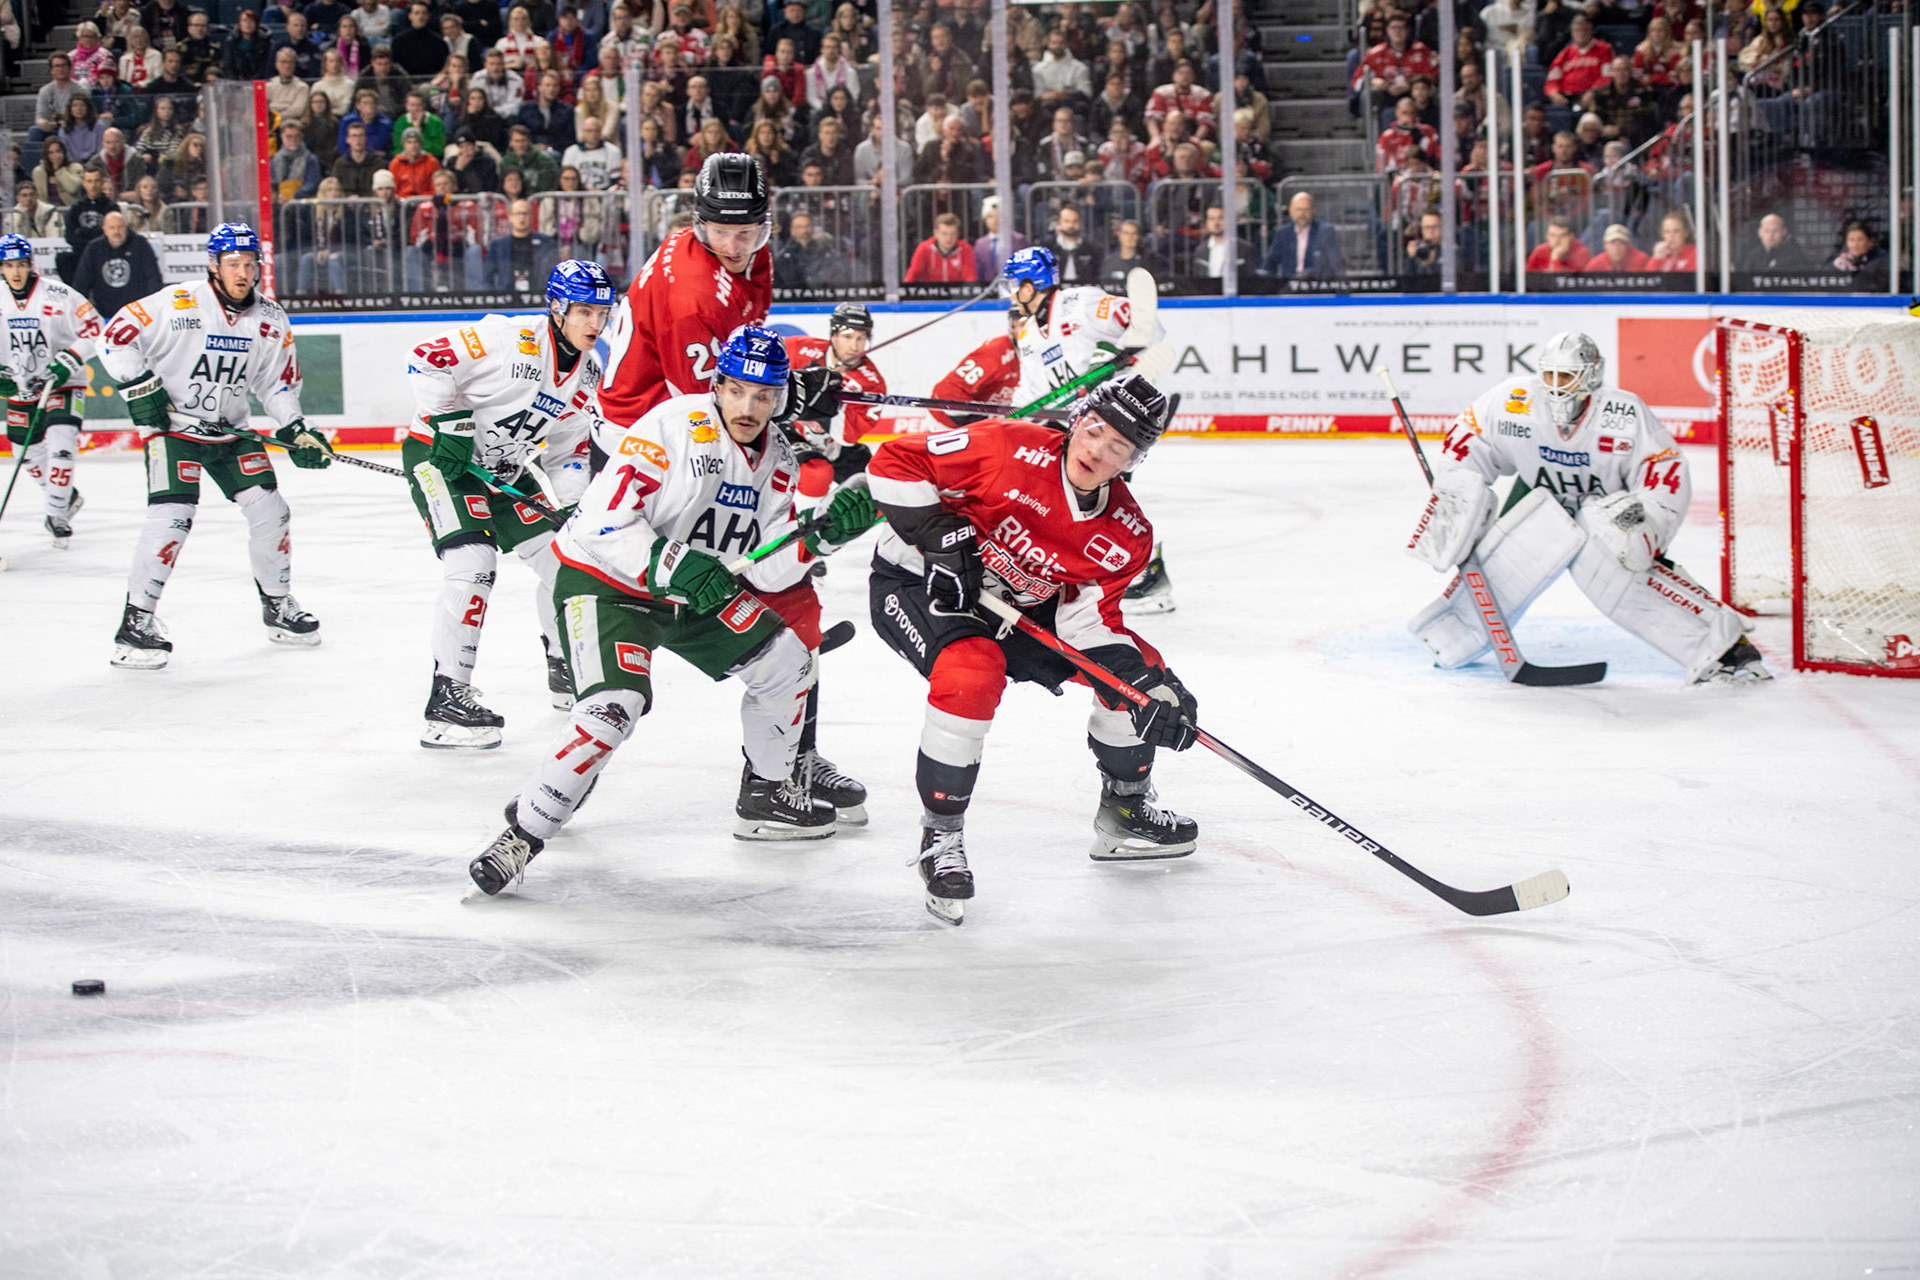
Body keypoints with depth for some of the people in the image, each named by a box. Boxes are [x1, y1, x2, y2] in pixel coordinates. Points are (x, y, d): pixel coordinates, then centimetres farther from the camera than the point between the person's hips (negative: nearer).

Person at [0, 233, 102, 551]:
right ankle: (66, 497, 37)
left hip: (63, 383, -6)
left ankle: (58, 513, -17)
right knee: (27, 451, 11)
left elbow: (93, 330, -15)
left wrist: (66, 362, -23)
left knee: (60, 439, -23)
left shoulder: (58, 295, -17)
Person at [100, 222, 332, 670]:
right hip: (171, 425, -5)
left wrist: (297, 430, -3)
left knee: (269, 509, 1)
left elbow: (278, 380, 9)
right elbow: (117, 337, -13)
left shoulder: (270, 320, 0)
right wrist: (140, 389, -19)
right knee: (172, 515, -19)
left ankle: (277, 604, 23)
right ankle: (135, 623, -12)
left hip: (231, 429, 6)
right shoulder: (178, 305, -17)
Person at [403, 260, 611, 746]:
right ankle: (448, 697, -19)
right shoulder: (508, 339, -22)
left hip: (503, 466, 8)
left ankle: (565, 668, 30)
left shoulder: (588, 377, 3)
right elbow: (426, 359, -22)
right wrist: (449, 423, -24)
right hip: (439, 454, -8)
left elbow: (569, 446, 14)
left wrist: (570, 506, 3)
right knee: (472, 566, -22)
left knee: (562, 557, 6)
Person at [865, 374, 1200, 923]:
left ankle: (1124, 813, 25)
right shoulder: (1012, 449, -26)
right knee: (972, 675, -36)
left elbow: (1090, 620, -10)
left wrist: (1148, 684, -26)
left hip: (1017, 609, 7)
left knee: (1137, 668, 2)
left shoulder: (1127, 536, -9)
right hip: (920, 585, -7)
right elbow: (896, 460, -23)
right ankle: (941, 838, -19)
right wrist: (940, 537, -29)